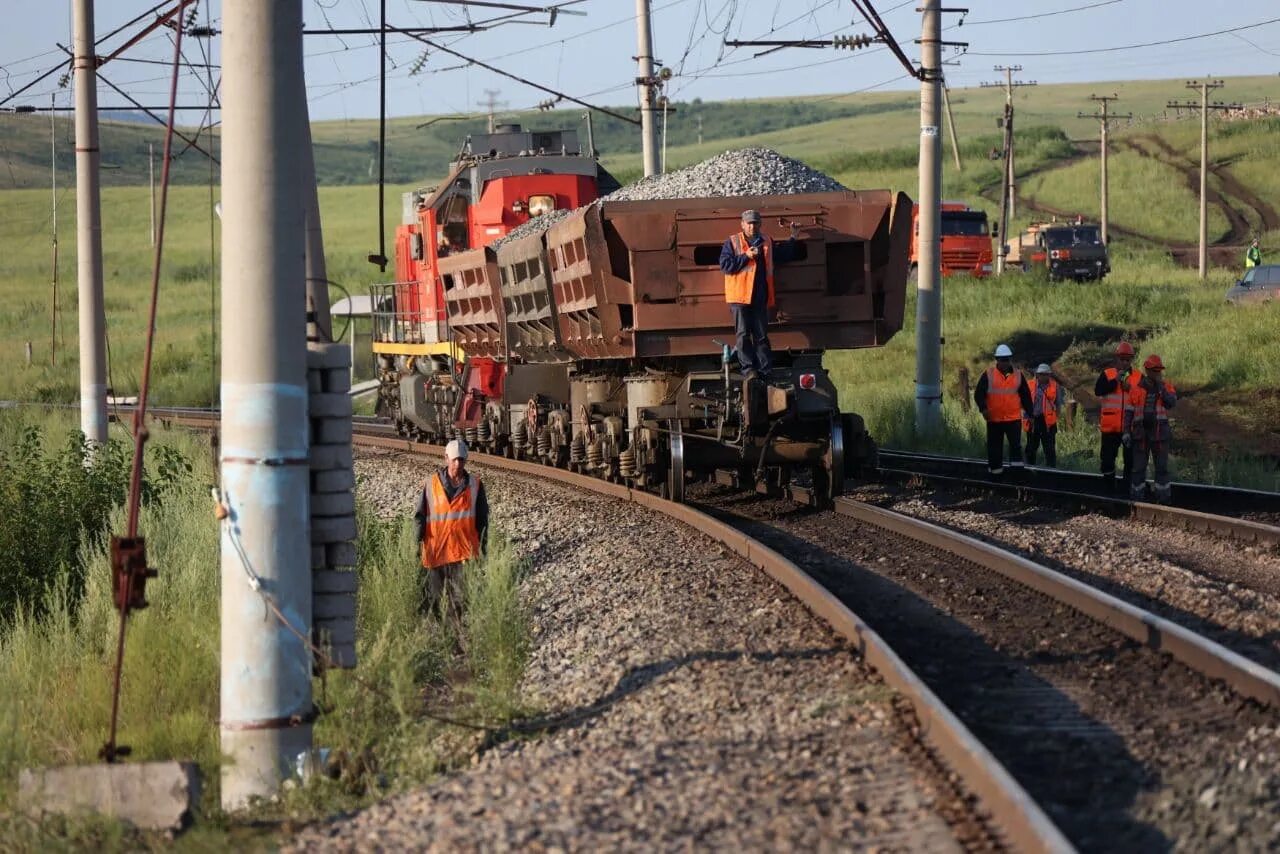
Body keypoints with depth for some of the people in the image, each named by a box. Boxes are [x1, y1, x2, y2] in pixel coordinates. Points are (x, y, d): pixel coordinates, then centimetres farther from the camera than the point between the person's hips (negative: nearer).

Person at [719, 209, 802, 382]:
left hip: (760, 297, 4)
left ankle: (765, 371, 8)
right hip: (740, 296, -4)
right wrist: (746, 256, -15)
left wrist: (793, 238, 24)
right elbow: (725, 265, -9)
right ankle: (748, 369, -3)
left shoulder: (767, 242, 15)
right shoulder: (732, 242, 1)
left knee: (761, 335, 7)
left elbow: (782, 256, 30)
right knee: (743, 334, -4)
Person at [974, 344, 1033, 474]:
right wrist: (983, 408, -18)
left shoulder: (1018, 375, 7)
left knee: (1016, 444, -12)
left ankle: (1017, 467, -10)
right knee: (995, 447, 6)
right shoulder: (988, 375, 0)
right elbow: (979, 393, -3)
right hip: (994, 418, 0)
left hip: (1013, 418, 0)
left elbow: (1026, 395, 13)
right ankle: (995, 470, 14)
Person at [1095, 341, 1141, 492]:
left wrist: (1130, 388, -16)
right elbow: (1098, 390, -11)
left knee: (1131, 457, 3)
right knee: (1108, 457, 5)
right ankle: (1109, 487, 15)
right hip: (1110, 425, 0)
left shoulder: (1139, 377, 5)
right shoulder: (1107, 375, 3)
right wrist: (1115, 381, -17)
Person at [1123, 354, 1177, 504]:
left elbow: (1171, 403, -14)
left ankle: (1163, 500, 9)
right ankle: (1135, 500, 10)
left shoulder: (1166, 387, 4)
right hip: (1141, 434, 0)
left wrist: (1160, 386, -15)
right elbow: (1128, 412, 4)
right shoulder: (1136, 389, 3)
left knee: (1162, 468, 3)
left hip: (1160, 434, 0)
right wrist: (1126, 432, -4)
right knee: (1138, 468, 4)